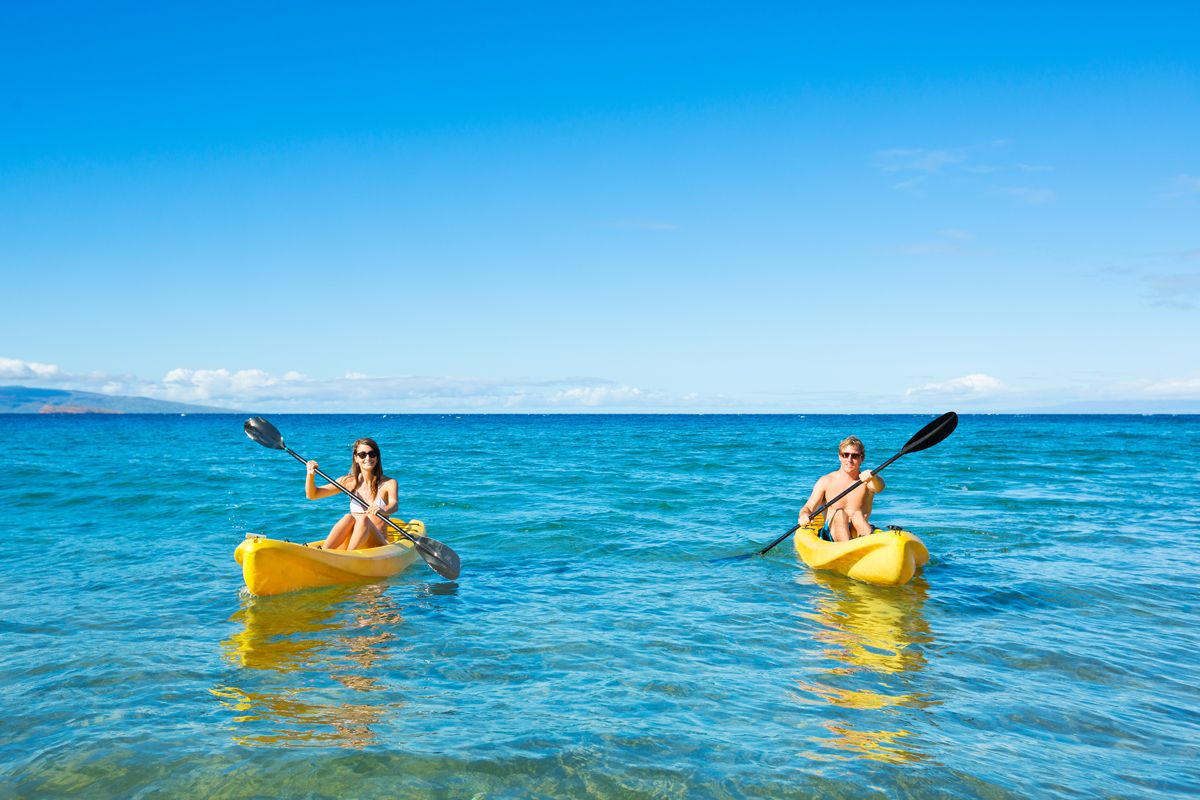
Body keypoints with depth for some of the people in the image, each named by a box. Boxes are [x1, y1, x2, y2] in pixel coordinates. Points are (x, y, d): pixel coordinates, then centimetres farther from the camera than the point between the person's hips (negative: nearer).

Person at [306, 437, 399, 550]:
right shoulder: (349, 481, 8)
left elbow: (394, 504, -22)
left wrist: (383, 511, -46)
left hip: (377, 544, -2)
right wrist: (310, 475, -11)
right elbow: (313, 495, 10)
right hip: (349, 544, 2)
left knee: (364, 519, -30)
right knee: (349, 518, -28)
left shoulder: (388, 483, -1)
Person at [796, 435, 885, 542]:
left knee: (858, 515, -27)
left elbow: (879, 487, -20)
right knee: (839, 513, -27)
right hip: (831, 534, 0)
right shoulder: (826, 481, 7)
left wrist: (873, 478, -45)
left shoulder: (866, 480, 5)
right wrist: (804, 515, -27)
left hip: (859, 534, 0)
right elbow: (808, 508, -2)